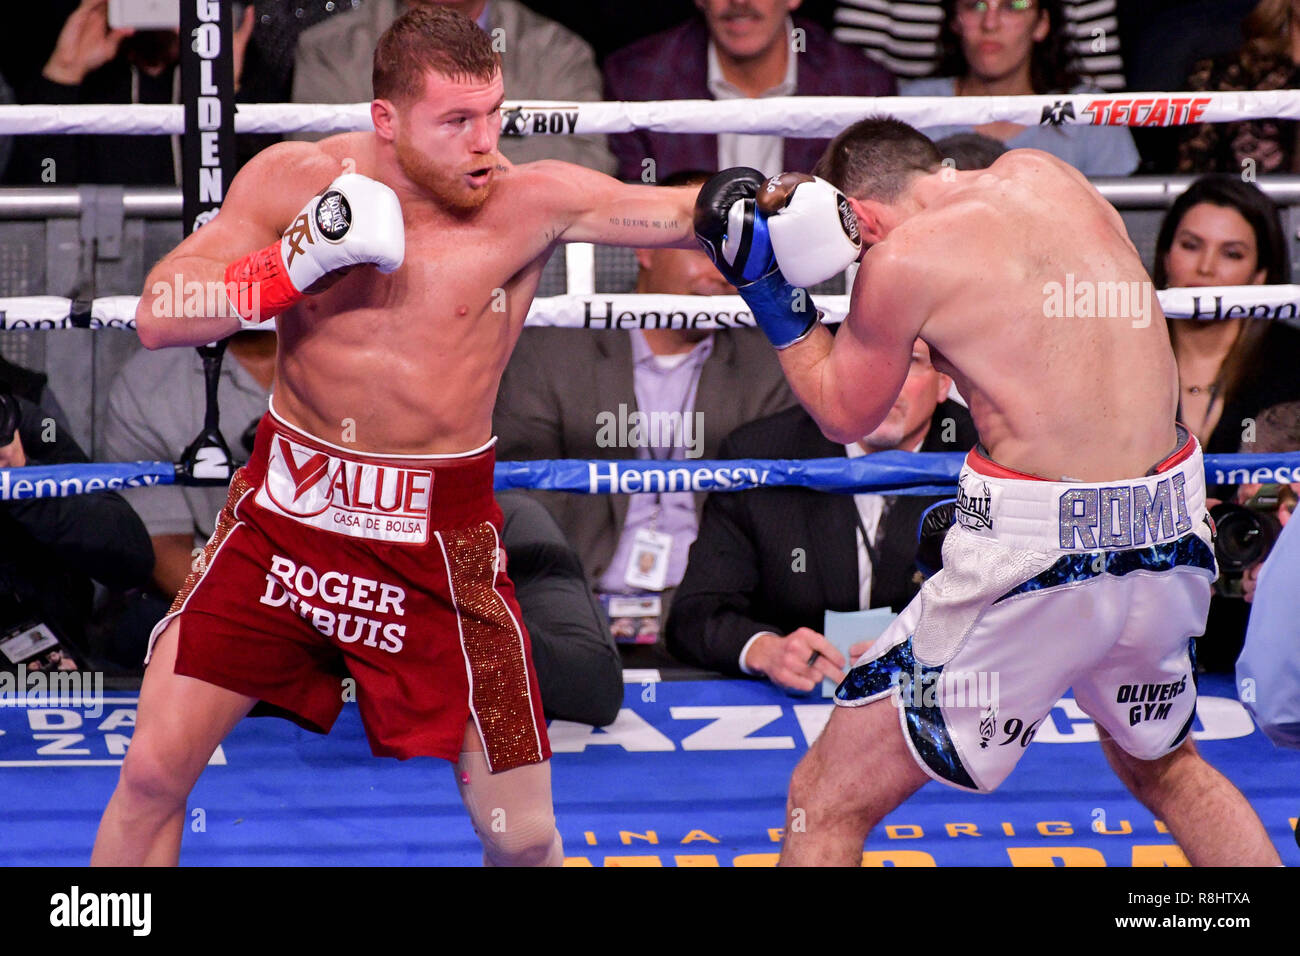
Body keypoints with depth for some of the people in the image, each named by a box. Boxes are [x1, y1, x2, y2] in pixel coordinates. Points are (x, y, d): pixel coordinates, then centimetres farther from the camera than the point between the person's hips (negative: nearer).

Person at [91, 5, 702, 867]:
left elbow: (687, 211, -17)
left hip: (434, 537, -1)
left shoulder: (531, 203, -11)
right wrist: (307, 256, -21)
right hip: (286, 508, 1)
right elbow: (159, 318, -10)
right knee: (154, 770, -3)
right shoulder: (293, 179, -6)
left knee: (524, 835, 0)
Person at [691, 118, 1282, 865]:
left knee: (828, 803, 5)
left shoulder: (902, 260, -7)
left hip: (1042, 552, -7)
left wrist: (767, 287, 15)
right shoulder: (1044, 173, 8)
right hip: (1172, 532, 7)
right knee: (1164, 767, 34)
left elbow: (843, 415, 8)